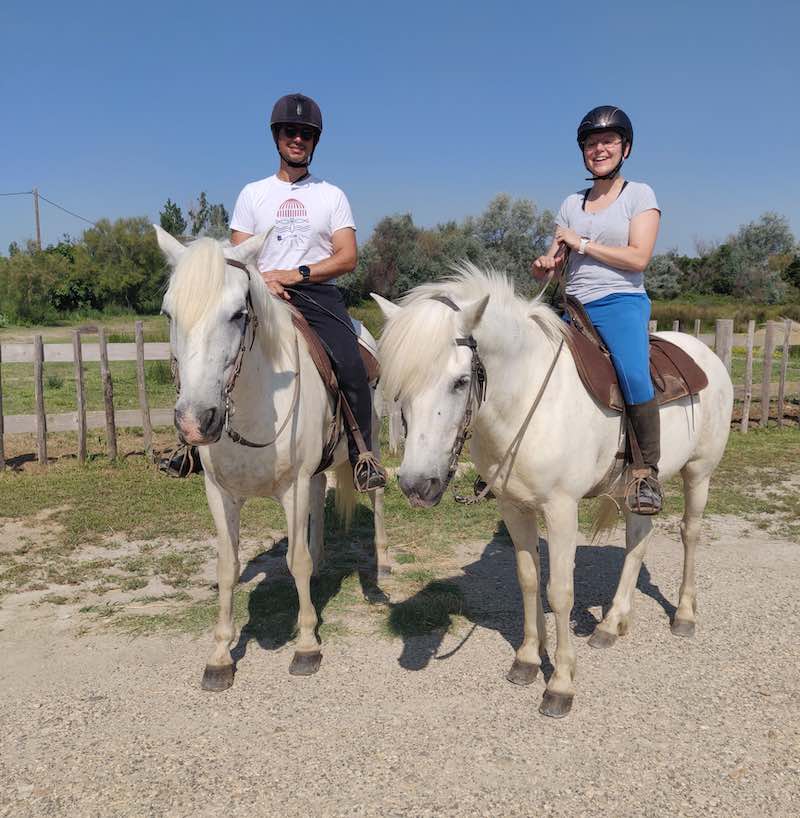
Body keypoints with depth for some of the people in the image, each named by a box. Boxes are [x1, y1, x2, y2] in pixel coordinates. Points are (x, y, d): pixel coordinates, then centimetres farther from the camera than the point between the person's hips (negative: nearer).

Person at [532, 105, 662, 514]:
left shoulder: (640, 194, 4)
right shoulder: (572, 203, 17)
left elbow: (638, 257, -9)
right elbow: (552, 261, 16)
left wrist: (582, 243, -9)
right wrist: (545, 262, -8)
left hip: (621, 303, -5)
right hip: (575, 307, 6)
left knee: (634, 376, -31)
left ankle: (648, 471, -15)